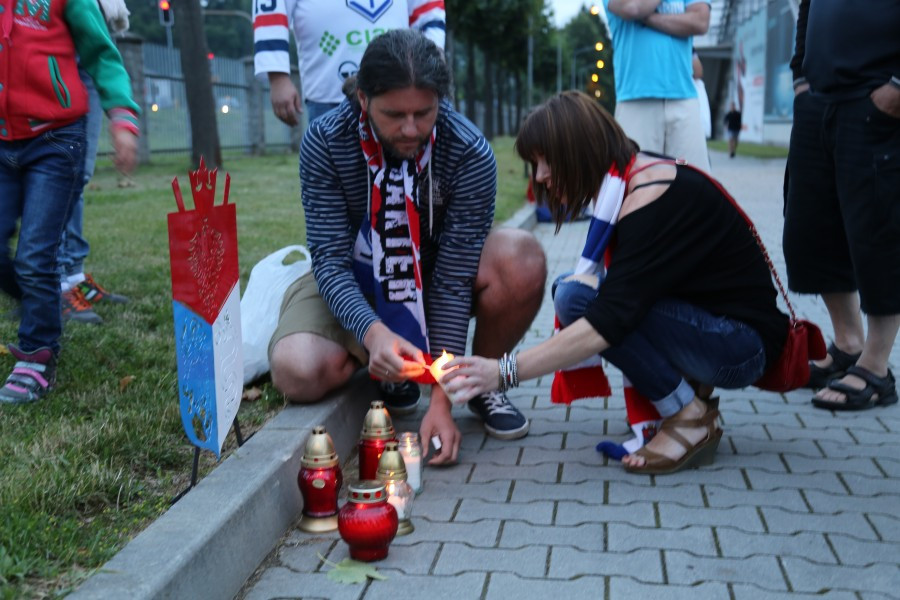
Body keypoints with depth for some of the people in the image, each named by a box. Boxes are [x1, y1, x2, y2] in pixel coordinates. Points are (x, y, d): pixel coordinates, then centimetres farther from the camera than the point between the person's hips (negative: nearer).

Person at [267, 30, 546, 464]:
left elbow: (454, 276, -26)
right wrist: (373, 332, -46)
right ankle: (393, 372, 4)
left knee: (523, 260, -31)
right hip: (355, 285, 0)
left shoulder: (470, 153, -25)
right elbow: (331, 258, -24)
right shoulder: (324, 143, -23)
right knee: (297, 372, -30)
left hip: (434, 277, 0)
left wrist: (441, 400, -29)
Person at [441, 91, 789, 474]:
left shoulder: (652, 199, -23)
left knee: (578, 298, -23)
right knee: (572, 288, 5)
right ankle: (689, 388, 6)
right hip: (704, 320, 9)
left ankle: (691, 418, -10)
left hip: (743, 345, -9)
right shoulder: (625, 182, 5)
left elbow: (609, 322, -30)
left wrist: (503, 373, -30)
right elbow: (622, 291, 15)